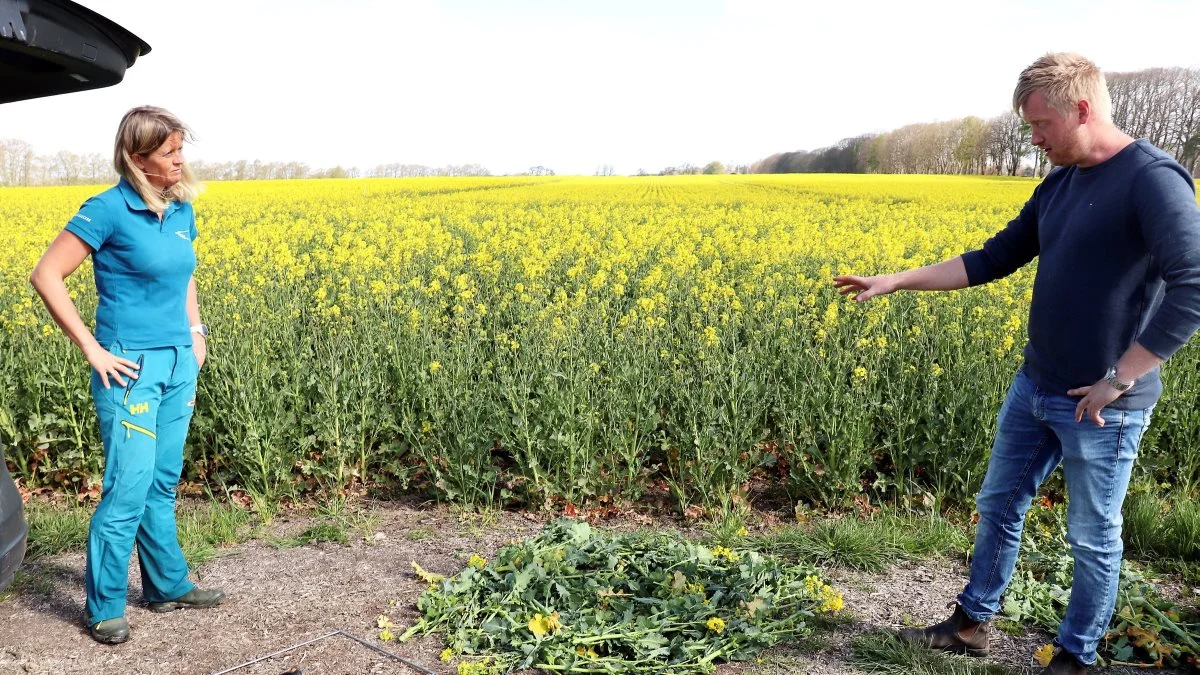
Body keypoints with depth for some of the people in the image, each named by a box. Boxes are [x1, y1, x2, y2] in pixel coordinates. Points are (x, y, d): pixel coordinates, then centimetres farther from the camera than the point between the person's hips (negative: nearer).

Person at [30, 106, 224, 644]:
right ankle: (104, 609, 11)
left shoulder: (181, 208, 7)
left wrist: (196, 330, 12)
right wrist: (92, 349, -15)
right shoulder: (109, 209, -13)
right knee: (128, 490, -4)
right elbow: (45, 277, -13)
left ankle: (168, 586, 28)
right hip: (131, 368, -7)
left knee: (163, 485, 16)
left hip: (178, 363, 7)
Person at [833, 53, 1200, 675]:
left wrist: (1119, 380, -23)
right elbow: (995, 258, 13)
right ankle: (971, 624, 35)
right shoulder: (1058, 185, 8)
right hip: (1033, 388, 8)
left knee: (1093, 540, 10)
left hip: (1102, 405, -8)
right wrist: (898, 280, 8)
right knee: (997, 507, 18)